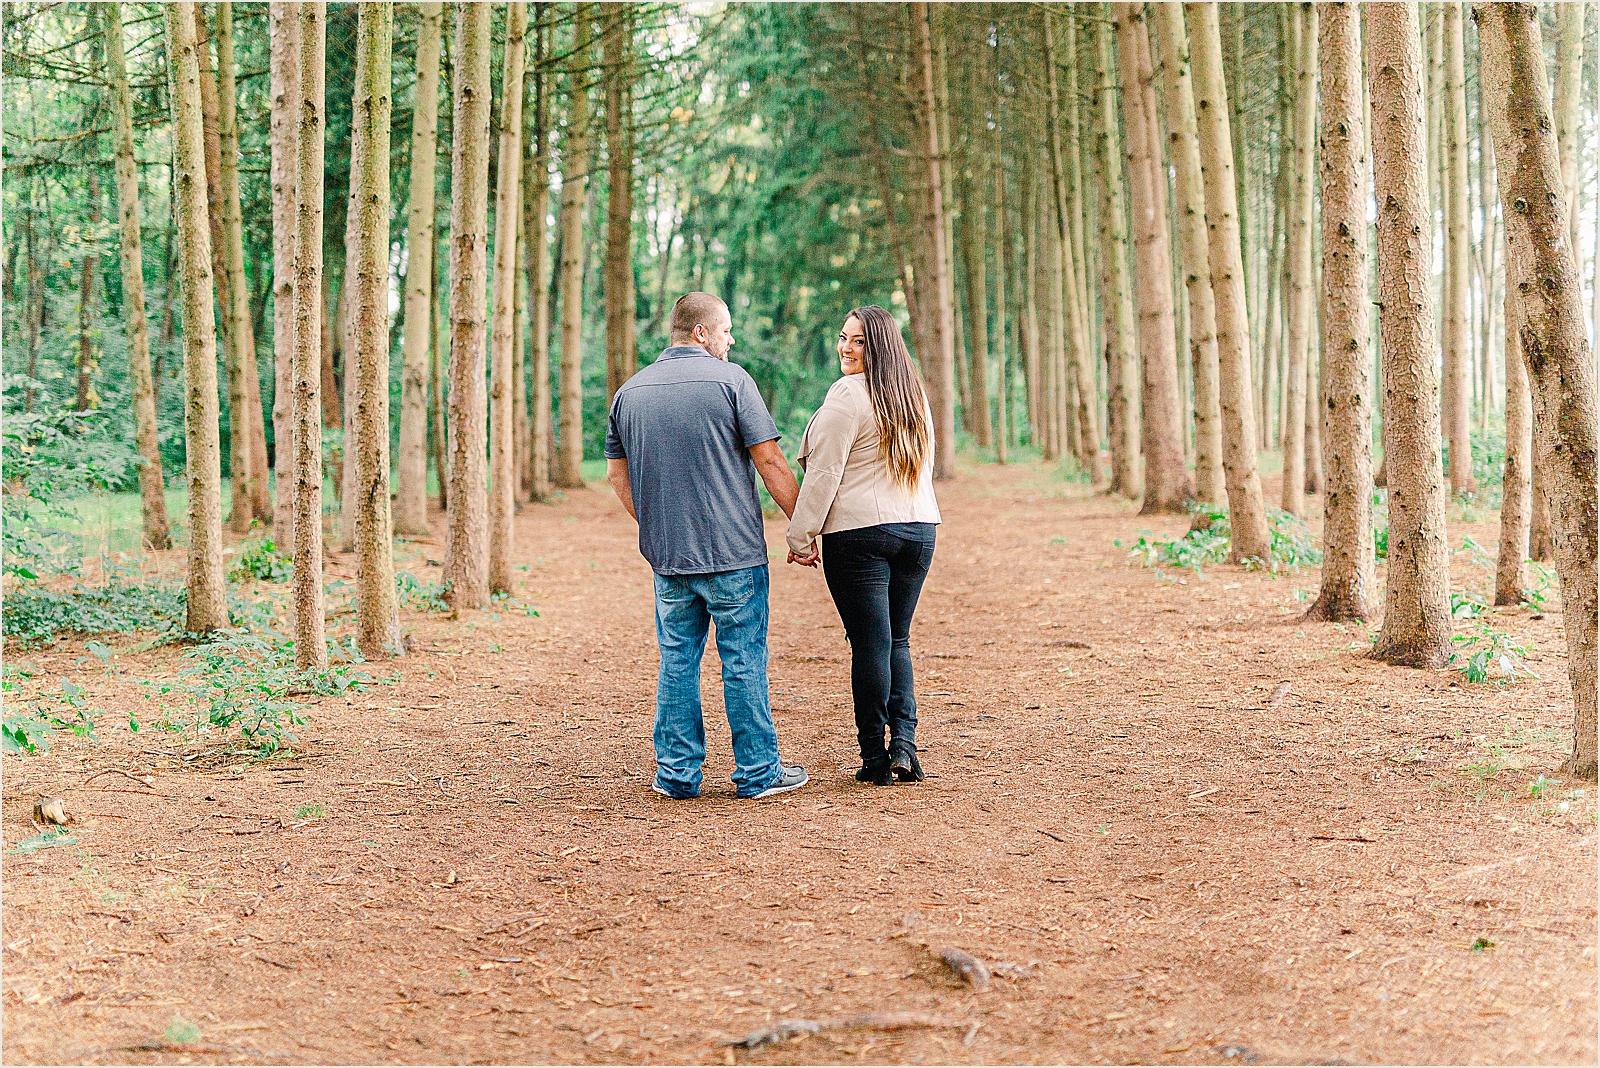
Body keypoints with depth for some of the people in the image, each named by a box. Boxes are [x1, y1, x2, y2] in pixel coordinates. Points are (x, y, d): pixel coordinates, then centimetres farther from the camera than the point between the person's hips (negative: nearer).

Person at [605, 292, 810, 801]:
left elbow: (617, 475, 14)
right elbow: (770, 461, -9)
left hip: (666, 555, 5)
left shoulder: (630, 391, 9)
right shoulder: (729, 379, -7)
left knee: (677, 661, 10)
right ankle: (758, 772, 8)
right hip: (733, 551, -5)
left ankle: (677, 773, 13)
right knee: (744, 661, 2)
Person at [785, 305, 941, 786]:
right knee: (897, 640, 13)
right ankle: (904, 744, 1)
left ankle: (875, 757, 3)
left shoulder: (847, 394, -12)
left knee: (870, 643, -2)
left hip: (860, 534, -7)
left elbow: (824, 473, -13)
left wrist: (801, 537, -6)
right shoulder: (915, 395, 13)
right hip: (919, 529, 7)